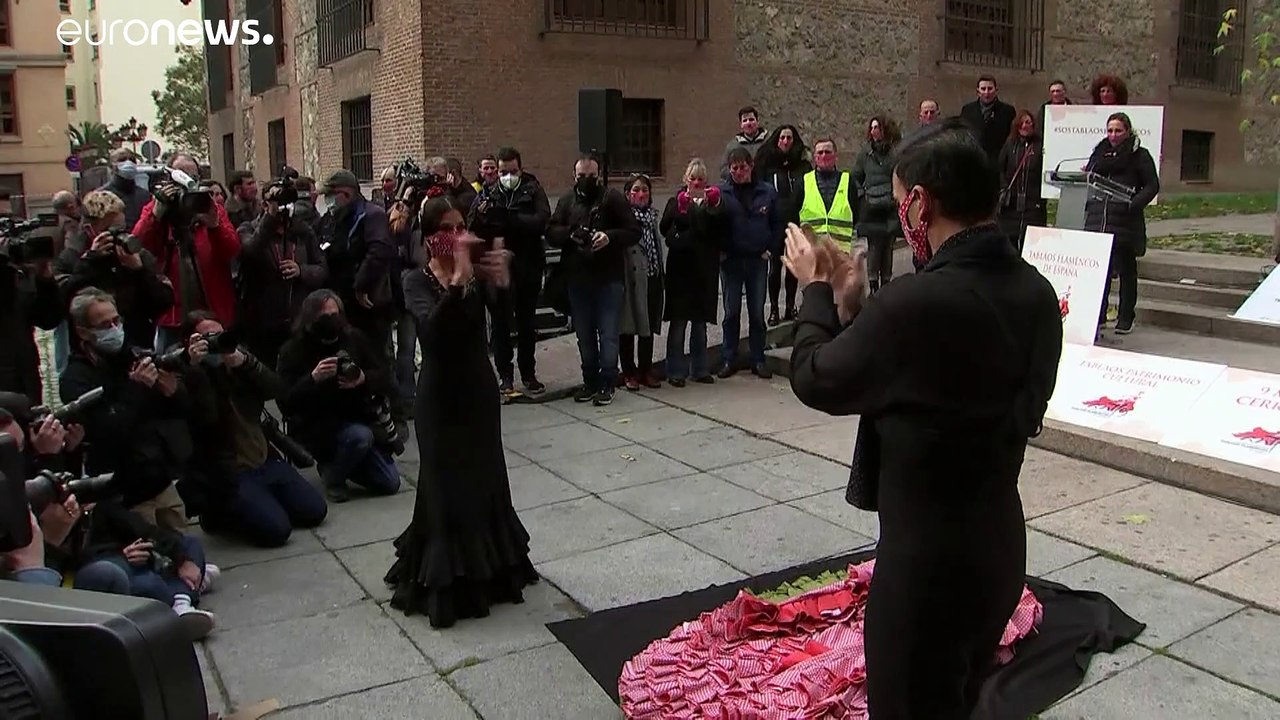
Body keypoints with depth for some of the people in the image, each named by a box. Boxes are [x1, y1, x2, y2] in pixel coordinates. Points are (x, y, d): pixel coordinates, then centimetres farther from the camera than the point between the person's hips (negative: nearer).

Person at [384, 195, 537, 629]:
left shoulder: (477, 275, -3)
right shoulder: (417, 281, -9)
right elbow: (432, 327, -28)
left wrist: (501, 280, -39)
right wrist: (459, 277, -39)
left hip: (479, 389, 3)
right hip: (440, 394, -3)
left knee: (485, 482, 14)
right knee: (447, 487, 2)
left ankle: (489, 568, 34)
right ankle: (443, 582, 16)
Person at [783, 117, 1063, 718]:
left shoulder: (916, 302, -27)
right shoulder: (1037, 293, -2)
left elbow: (815, 380, -13)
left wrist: (816, 290, 3)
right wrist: (854, 309, 7)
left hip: (927, 559, -8)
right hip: (1000, 548, 8)